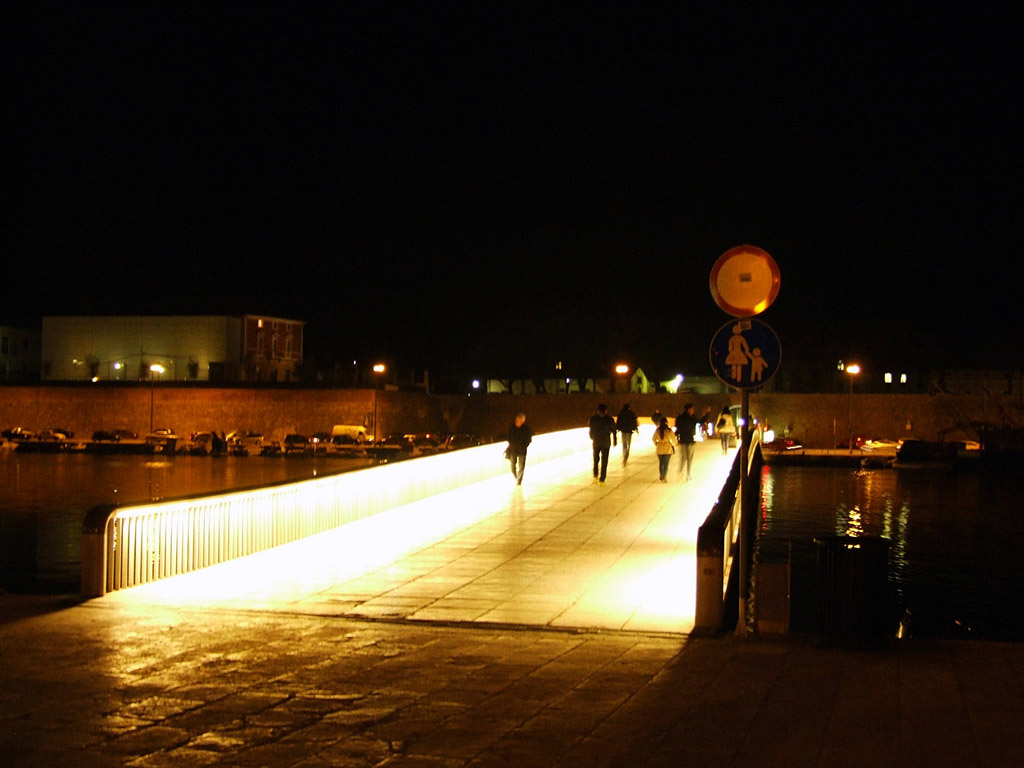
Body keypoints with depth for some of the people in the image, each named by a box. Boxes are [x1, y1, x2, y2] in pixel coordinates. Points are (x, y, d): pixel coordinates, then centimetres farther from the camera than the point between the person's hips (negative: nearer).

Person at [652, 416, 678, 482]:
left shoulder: (657, 430, -5)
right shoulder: (669, 431, -13)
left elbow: (653, 439, 5)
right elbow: (674, 439, -4)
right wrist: (673, 445, 16)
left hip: (659, 449, 3)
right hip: (667, 449, -3)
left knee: (661, 463, 18)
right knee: (666, 464, 6)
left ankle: (661, 476, 25)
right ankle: (664, 477, 6)